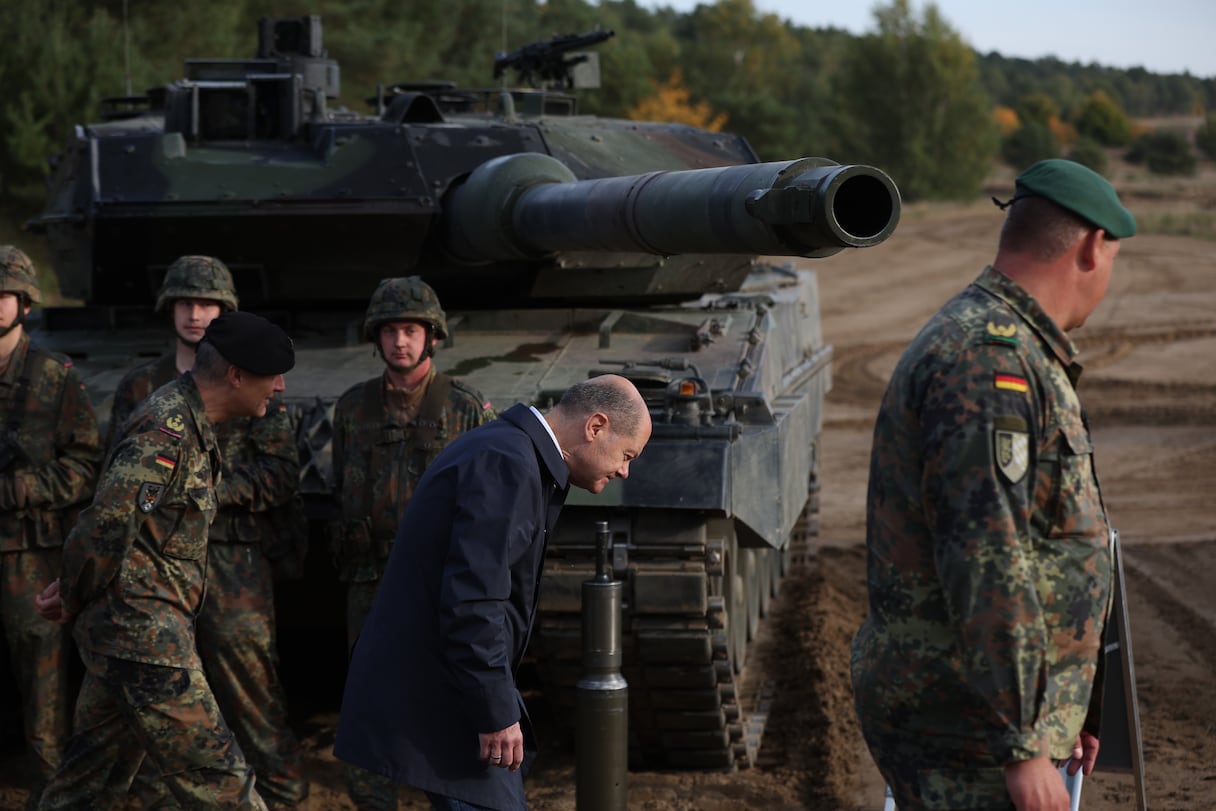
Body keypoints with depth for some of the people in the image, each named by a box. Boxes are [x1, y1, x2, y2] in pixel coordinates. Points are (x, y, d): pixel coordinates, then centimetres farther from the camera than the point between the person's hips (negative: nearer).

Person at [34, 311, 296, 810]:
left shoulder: (190, 426, 14)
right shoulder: (165, 431, -20)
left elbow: (104, 529, 20)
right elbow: (109, 524, -24)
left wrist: (74, 593, 14)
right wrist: (74, 597, -9)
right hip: (145, 637, -10)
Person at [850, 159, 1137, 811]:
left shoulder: (1011, 350, 16)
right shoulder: (989, 362, -19)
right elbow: (985, 565, -26)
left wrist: (1063, 706, 28)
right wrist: (1022, 747, -25)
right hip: (963, 731, -10)